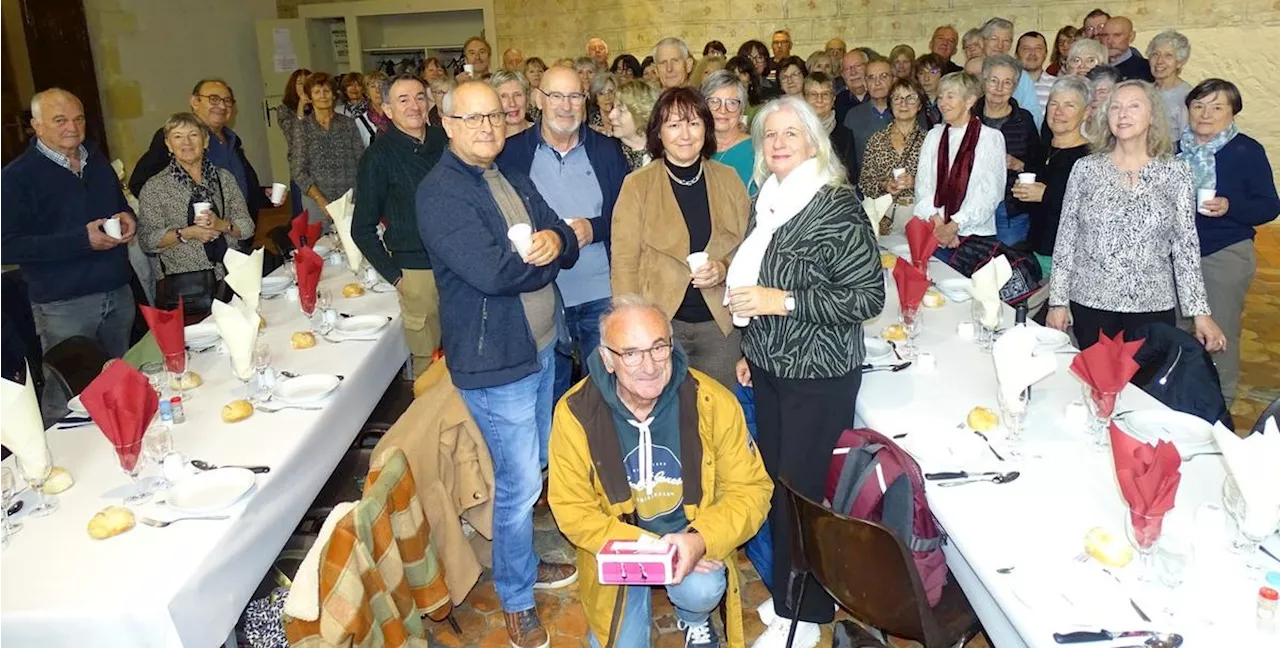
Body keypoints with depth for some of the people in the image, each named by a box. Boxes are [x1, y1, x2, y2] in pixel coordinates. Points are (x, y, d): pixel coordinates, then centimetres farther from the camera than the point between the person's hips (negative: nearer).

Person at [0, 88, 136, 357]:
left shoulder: (97, 161, 12)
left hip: (119, 293, 6)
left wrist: (128, 218, -1)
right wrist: (82, 241, -22)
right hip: (64, 305, -5)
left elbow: (120, 206, 25)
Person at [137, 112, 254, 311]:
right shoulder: (155, 187, 2)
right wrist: (187, 233, -16)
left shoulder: (224, 178, 10)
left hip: (230, 279, 3)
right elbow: (147, 240, -5)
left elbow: (247, 227, 6)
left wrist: (221, 225, -12)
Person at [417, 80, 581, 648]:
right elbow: (492, 272, -28)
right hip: (494, 359, -8)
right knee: (520, 483, 2)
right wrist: (545, 257, -10)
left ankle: (521, 562, 43)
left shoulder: (513, 179, 10)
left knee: (532, 469, 21)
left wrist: (555, 240, -18)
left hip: (541, 345, 8)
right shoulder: (439, 192, -16)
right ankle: (516, 601, 23)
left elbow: (569, 245, 6)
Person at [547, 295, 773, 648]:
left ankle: (694, 619, 10)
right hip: (618, 547, 1)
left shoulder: (713, 401, -19)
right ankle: (637, 602, 30)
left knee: (700, 590, -30)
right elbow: (572, 509, -13)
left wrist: (701, 540, -30)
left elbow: (750, 489, -11)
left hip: (693, 538, -1)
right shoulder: (576, 412, -19)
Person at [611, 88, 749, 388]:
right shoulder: (637, 185, -3)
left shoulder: (729, 180, 5)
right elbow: (624, 263, -4)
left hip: (721, 322, 3)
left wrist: (724, 269, -10)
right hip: (659, 322, -2)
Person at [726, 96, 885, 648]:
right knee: (776, 480, 14)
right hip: (768, 368, 7)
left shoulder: (837, 207, -14)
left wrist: (784, 301, -22)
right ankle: (786, 591, 32)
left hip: (819, 374, -6)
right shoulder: (765, 201, 7)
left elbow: (868, 296, -16)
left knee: (803, 488, 1)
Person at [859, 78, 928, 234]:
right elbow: (864, 182, 8)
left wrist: (915, 182, -15)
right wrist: (883, 186, -10)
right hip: (883, 213, 1)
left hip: (918, 213, -1)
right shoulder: (876, 140, 8)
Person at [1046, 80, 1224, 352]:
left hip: (1152, 307, 0)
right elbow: (1066, 238, 2)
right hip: (1089, 304, 0)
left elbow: (1186, 246, 1)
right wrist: (1058, 301, -1)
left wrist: (1200, 312, -3)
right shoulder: (1085, 168, 1)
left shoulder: (1176, 173, 0)